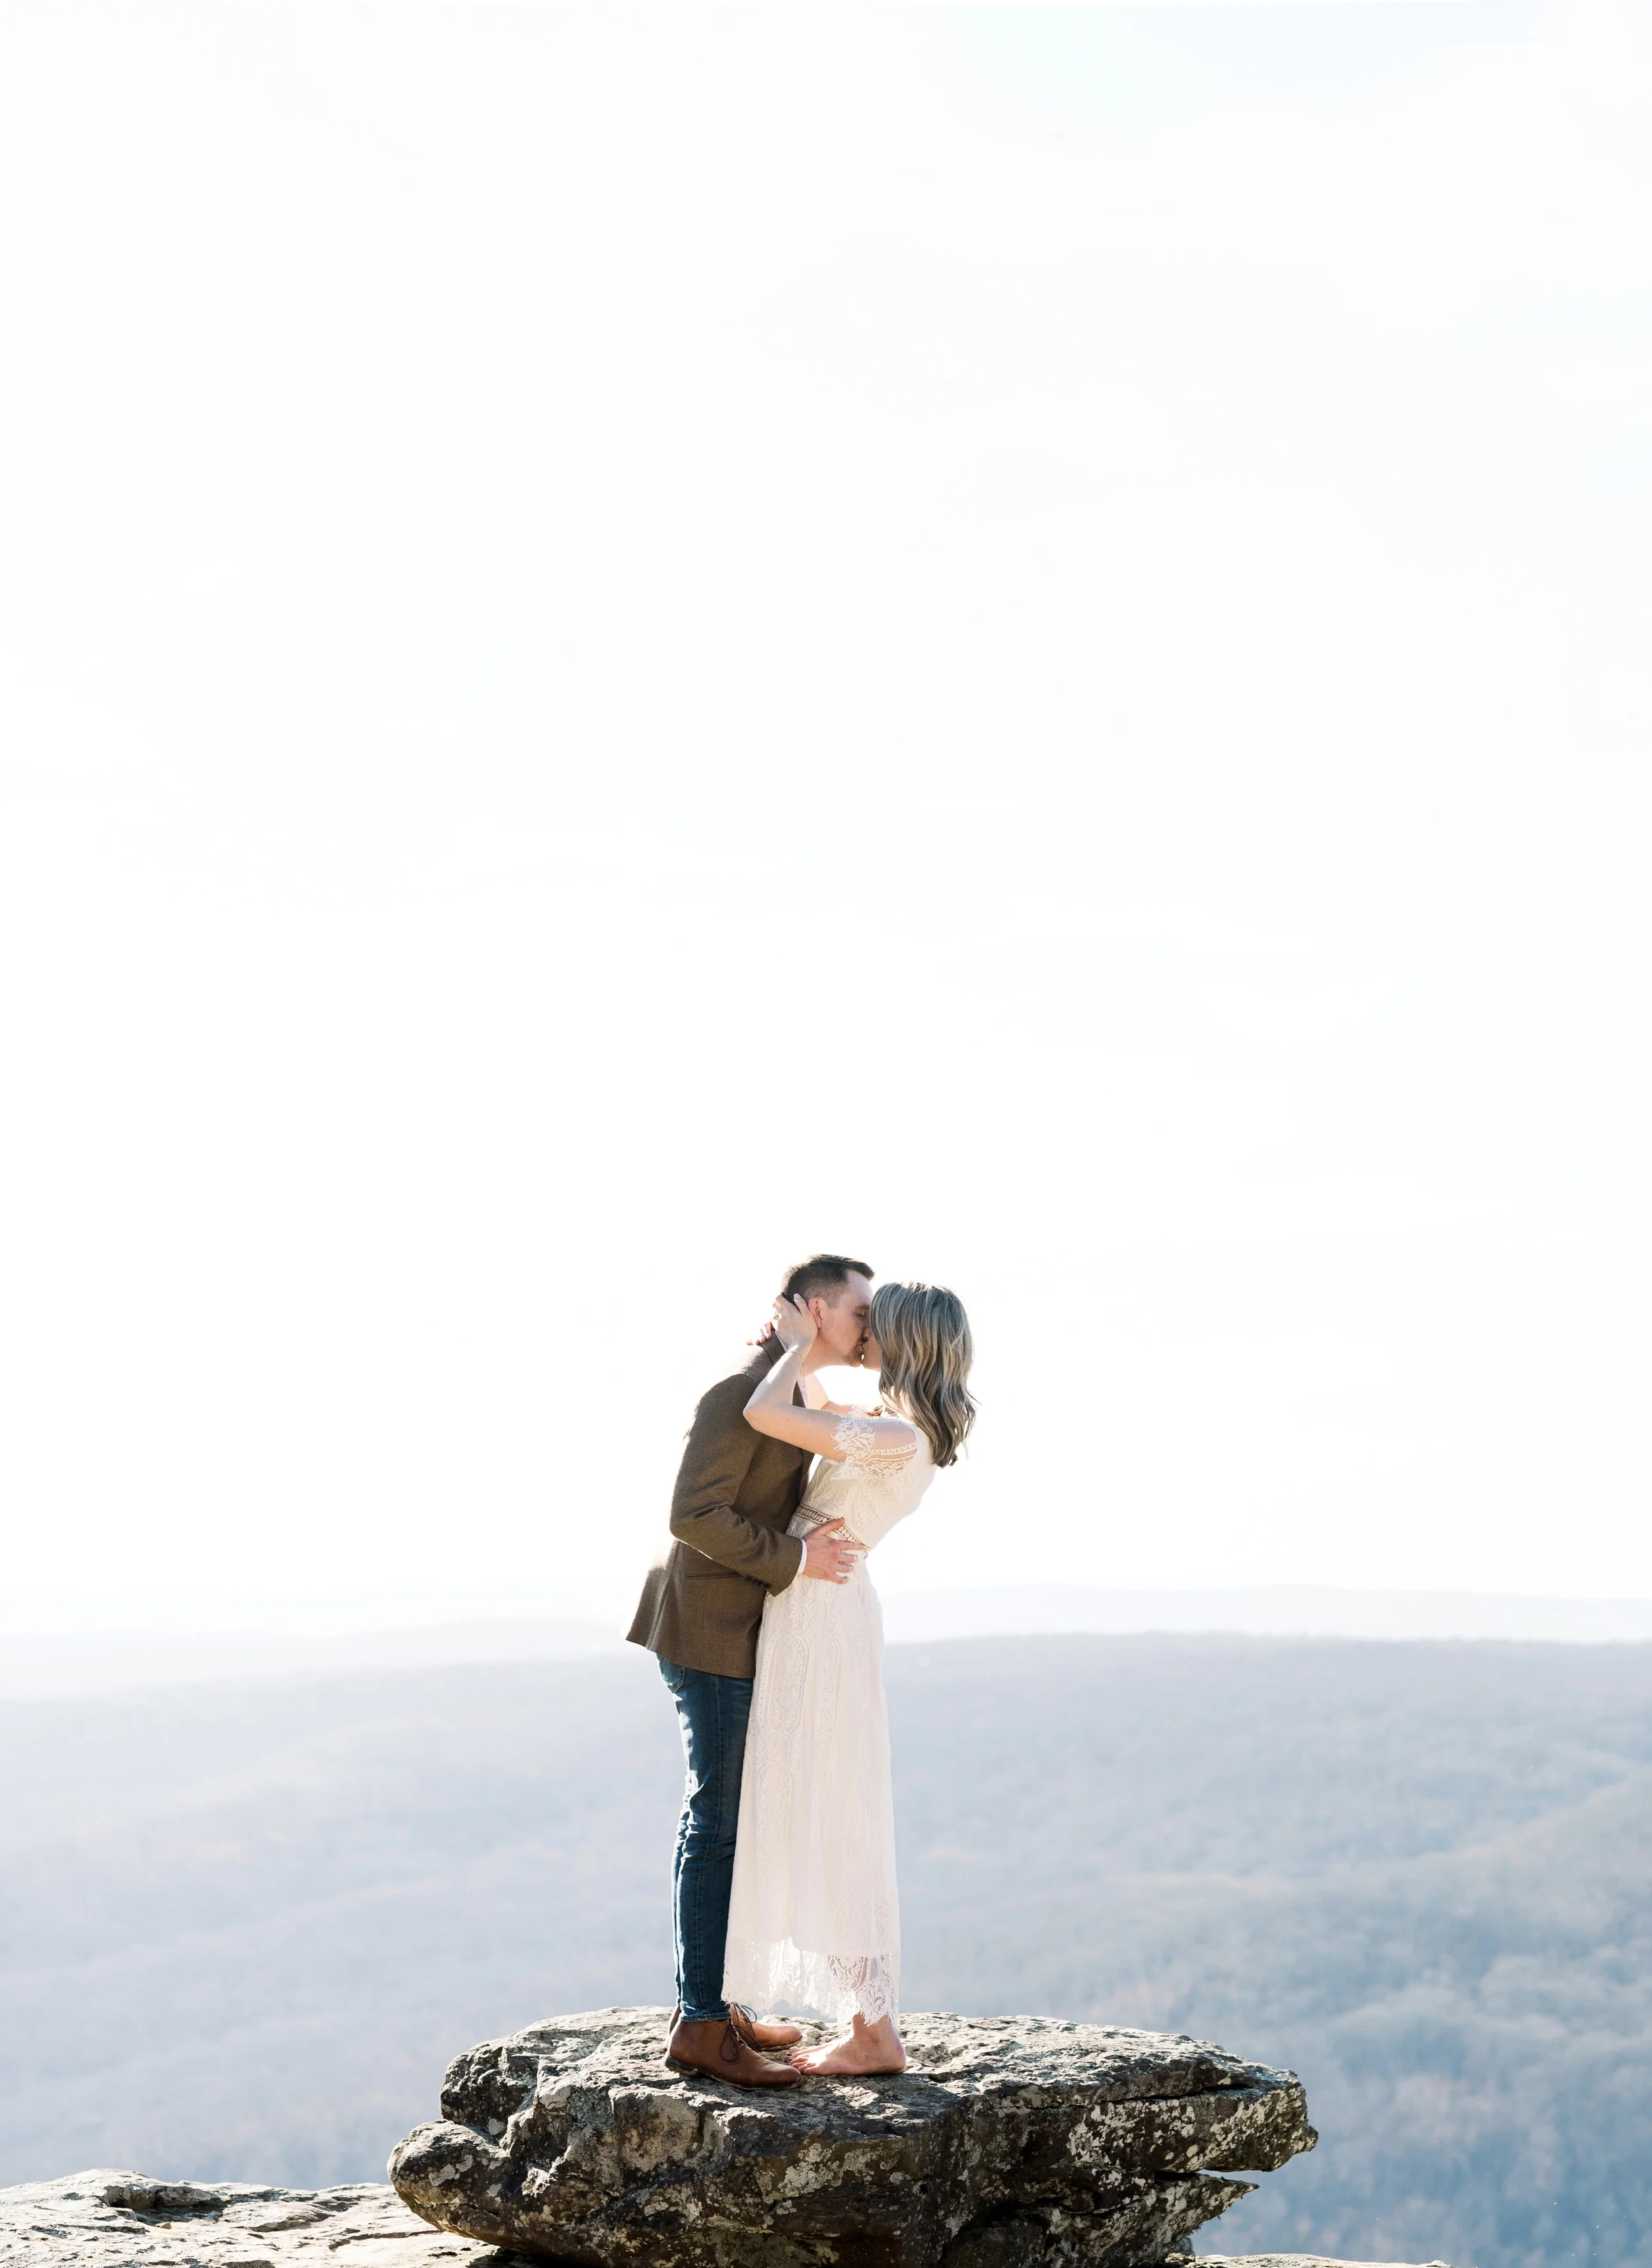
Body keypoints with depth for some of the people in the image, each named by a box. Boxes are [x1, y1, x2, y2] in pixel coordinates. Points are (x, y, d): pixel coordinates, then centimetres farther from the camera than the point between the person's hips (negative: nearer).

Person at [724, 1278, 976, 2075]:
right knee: (829, 1822, 12)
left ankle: (876, 2033, 0)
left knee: (831, 1823, -5)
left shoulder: (898, 1436, -20)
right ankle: (868, 2019, 16)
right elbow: (822, 1418, 31)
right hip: (813, 1612, 10)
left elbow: (763, 1415, -24)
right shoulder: (904, 1426, 9)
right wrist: (795, 1352, 16)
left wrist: (802, 1345, -8)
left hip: (820, 1614, -10)